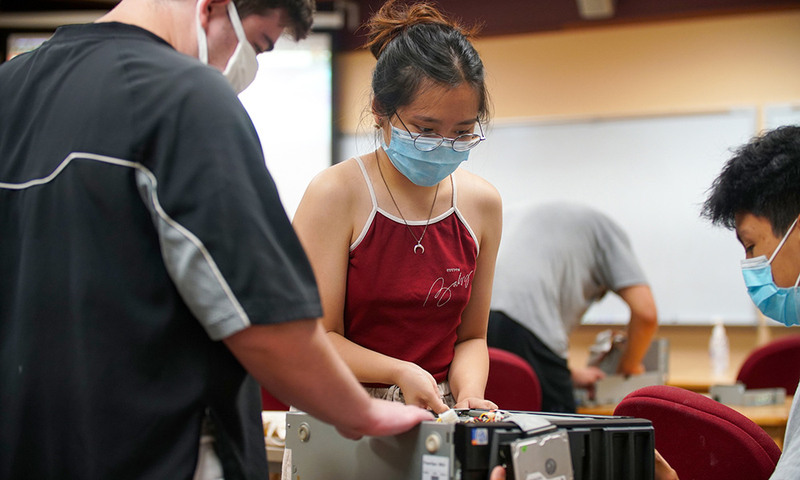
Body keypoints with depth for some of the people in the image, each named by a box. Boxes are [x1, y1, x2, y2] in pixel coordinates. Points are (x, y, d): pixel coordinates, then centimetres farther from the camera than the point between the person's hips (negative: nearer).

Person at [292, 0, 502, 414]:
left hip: (440, 422, 3)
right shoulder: (334, 195, -5)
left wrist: (468, 394, -3)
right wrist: (400, 372, -17)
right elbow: (316, 339, -4)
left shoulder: (481, 202, 10)